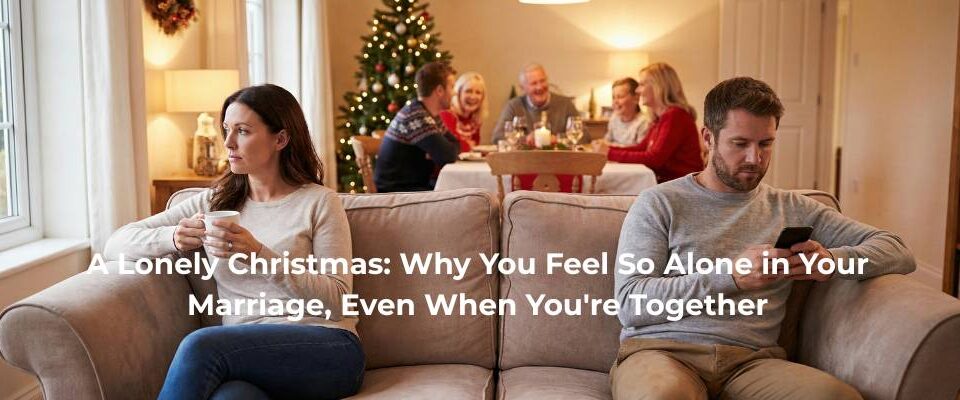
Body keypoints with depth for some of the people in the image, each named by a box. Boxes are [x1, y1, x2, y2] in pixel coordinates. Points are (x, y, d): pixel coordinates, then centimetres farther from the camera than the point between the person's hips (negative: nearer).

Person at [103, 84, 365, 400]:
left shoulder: (318, 202, 6)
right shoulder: (214, 202, 17)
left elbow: (337, 299, -3)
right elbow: (116, 244, 14)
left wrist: (259, 255, -16)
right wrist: (173, 239, -9)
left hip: (325, 349, -2)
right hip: (247, 356, 2)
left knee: (201, 345, -29)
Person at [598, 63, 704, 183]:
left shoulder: (675, 115, -16)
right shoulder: (659, 118, 12)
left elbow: (654, 159, -21)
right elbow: (641, 148, 18)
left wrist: (611, 154, -16)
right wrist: (608, 149, 5)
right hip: (664, 180, 8)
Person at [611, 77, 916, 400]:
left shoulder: (791, 208, 17)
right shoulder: (659, 204, 7)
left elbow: (899, 253, 15)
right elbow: (630, 304, -5)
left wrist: (833, 261, -8)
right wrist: (731, 276, -15)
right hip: (660, 350, -3)